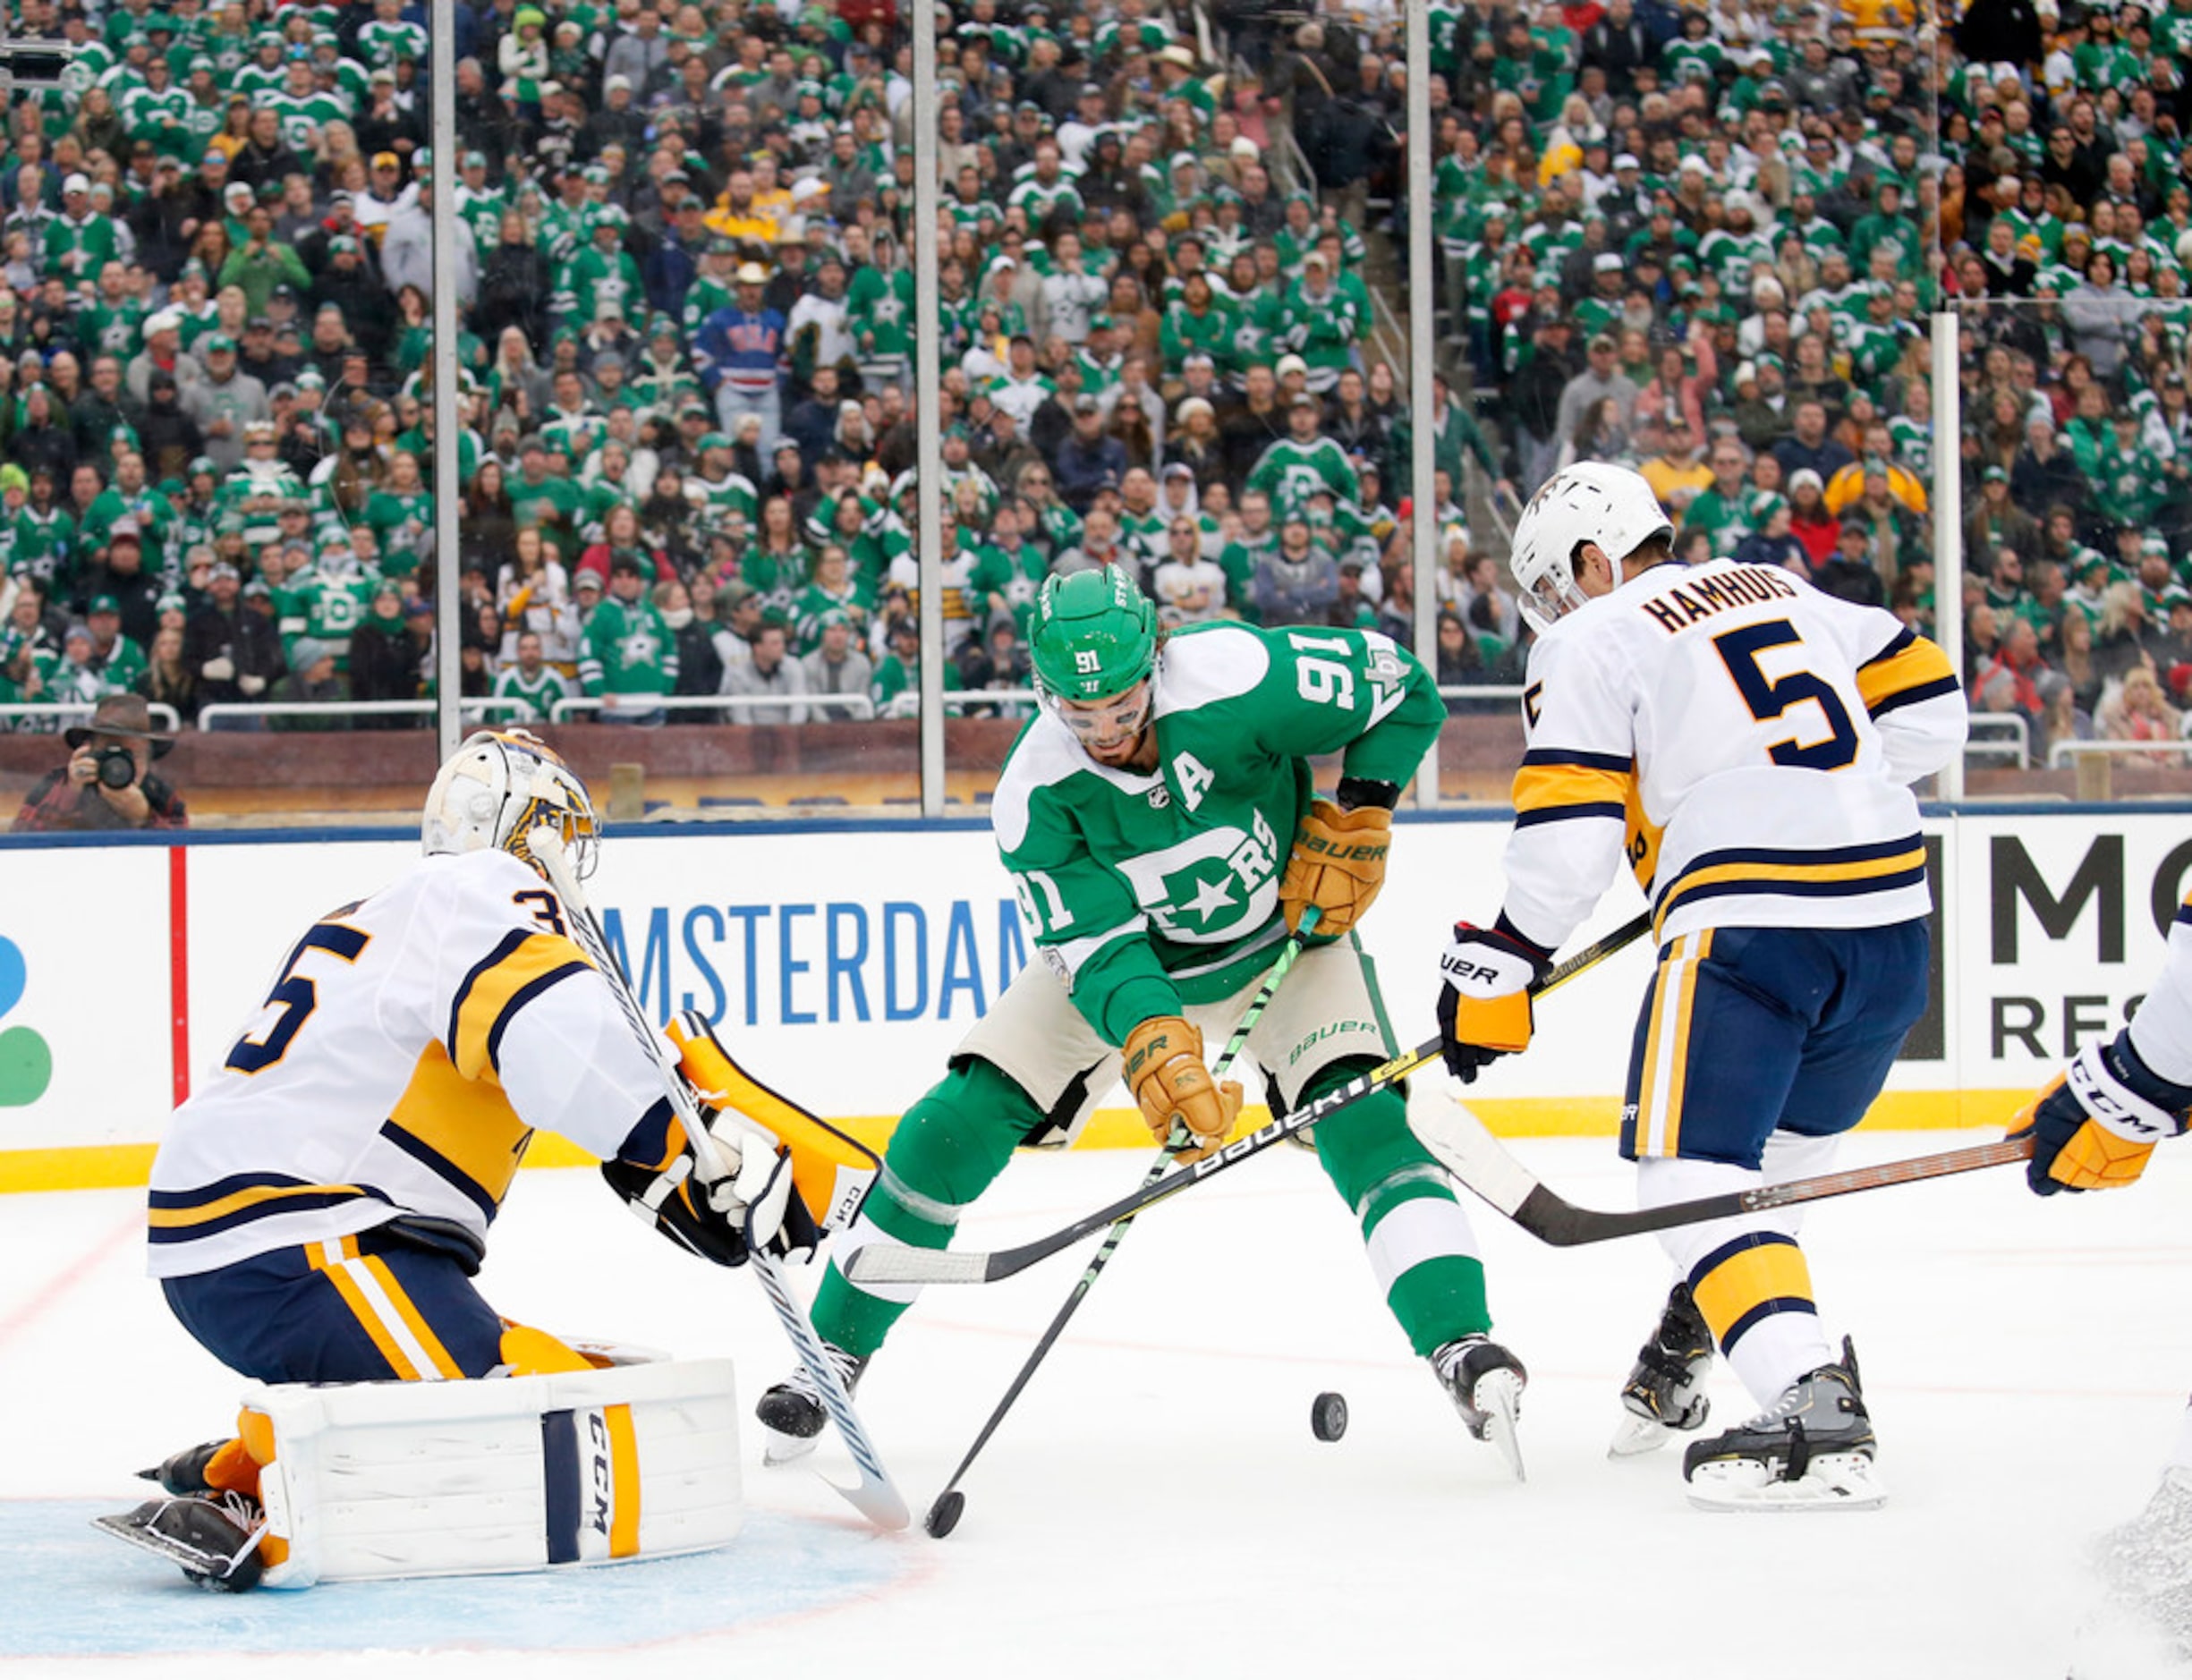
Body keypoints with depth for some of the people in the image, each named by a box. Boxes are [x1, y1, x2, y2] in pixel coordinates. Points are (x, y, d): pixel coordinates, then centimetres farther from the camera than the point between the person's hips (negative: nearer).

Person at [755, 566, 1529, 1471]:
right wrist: (1156, 1052, -47)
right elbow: (1096, 945, -30)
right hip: (1124, 943, 1)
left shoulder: (1239, 680, -33)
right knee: (965, 1117, -8)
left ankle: (1465, 1345, -27)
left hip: (1287, 933, -1)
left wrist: (1355, 820, -21)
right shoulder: (1036, 796, -26)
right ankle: (835, 1346, 5)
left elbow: (1401, 689, -18)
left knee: (1360, 1115, -25)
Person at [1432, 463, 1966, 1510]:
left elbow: (1568, 835, -4)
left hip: (1752, 920, -7)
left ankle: (1816, 1416, -25)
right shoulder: (1785, 592, 24)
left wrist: (1499, 969, 5)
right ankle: (1686, 1358, 36)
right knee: (1778, 1154, 25)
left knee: (1693, 1170, -8)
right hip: (1891, 918, 7)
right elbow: (1928, 703, 19)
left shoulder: (1593, 640, 4)